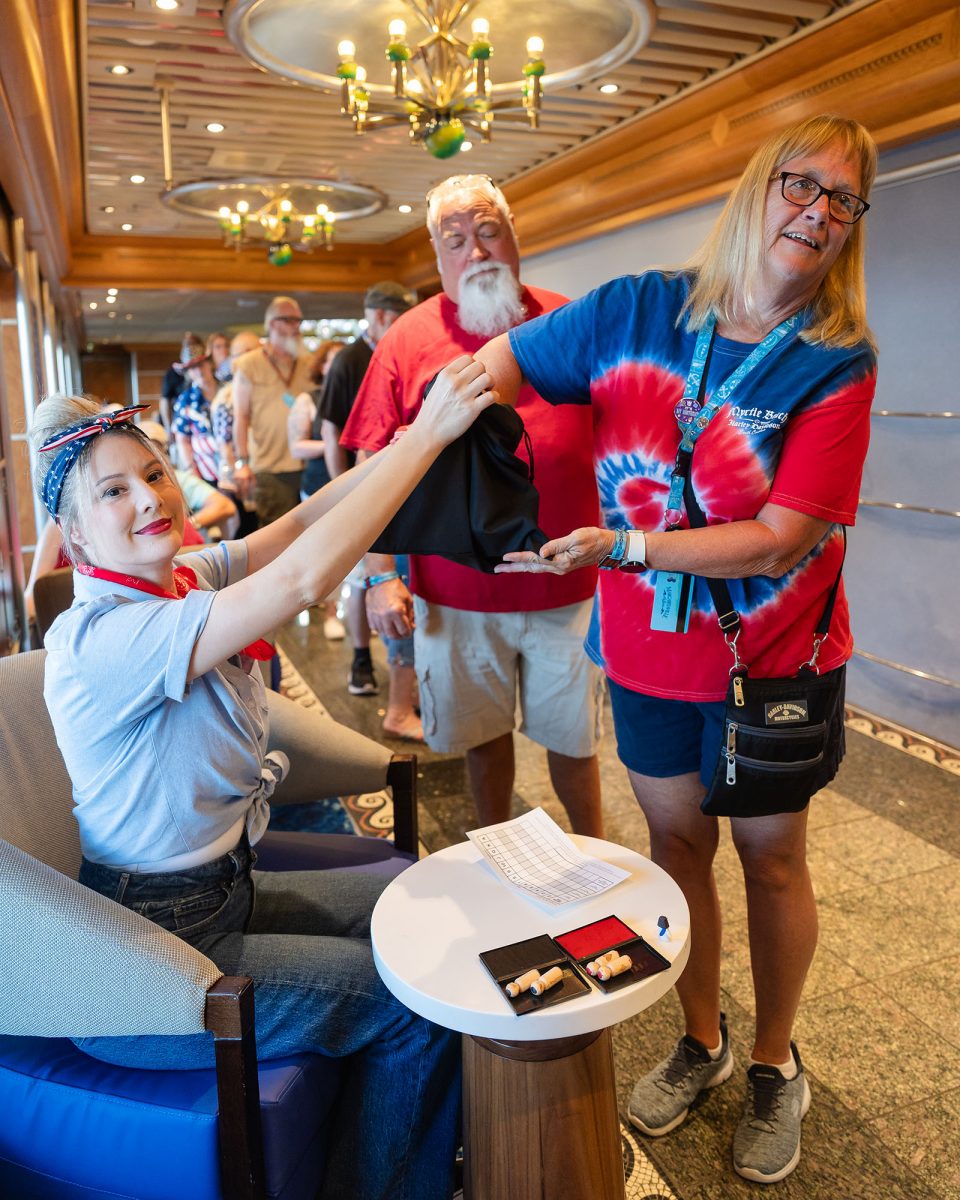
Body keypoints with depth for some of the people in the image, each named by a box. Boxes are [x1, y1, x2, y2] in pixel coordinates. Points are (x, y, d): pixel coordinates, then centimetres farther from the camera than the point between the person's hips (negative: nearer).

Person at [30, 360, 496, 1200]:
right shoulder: (100, 637, -27)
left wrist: (429, 422, -15)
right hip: (151, 957, -9)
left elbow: (305, 518, -5)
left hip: (224, 890, 9)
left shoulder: (190, 580, -1)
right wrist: (431, 432, -33)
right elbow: (303, 577, -37)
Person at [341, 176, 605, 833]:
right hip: (458, 594, 0)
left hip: (568, 584, 1)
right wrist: (381, 576, -7)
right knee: (483, 732, 15)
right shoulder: (408, 339, 0)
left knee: (573, 735, 13)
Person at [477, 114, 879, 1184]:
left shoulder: (837, 363, -14)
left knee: (769, 858, 13)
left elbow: (780, 540, -23)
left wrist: (622, 545, -25)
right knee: (674, 838, 16)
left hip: (771, 655, -2)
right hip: (649, 651, 3)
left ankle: (776, 1066, 41)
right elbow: (492, 369, -1)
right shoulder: (637, 310, -6)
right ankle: (701, 1043, 43)